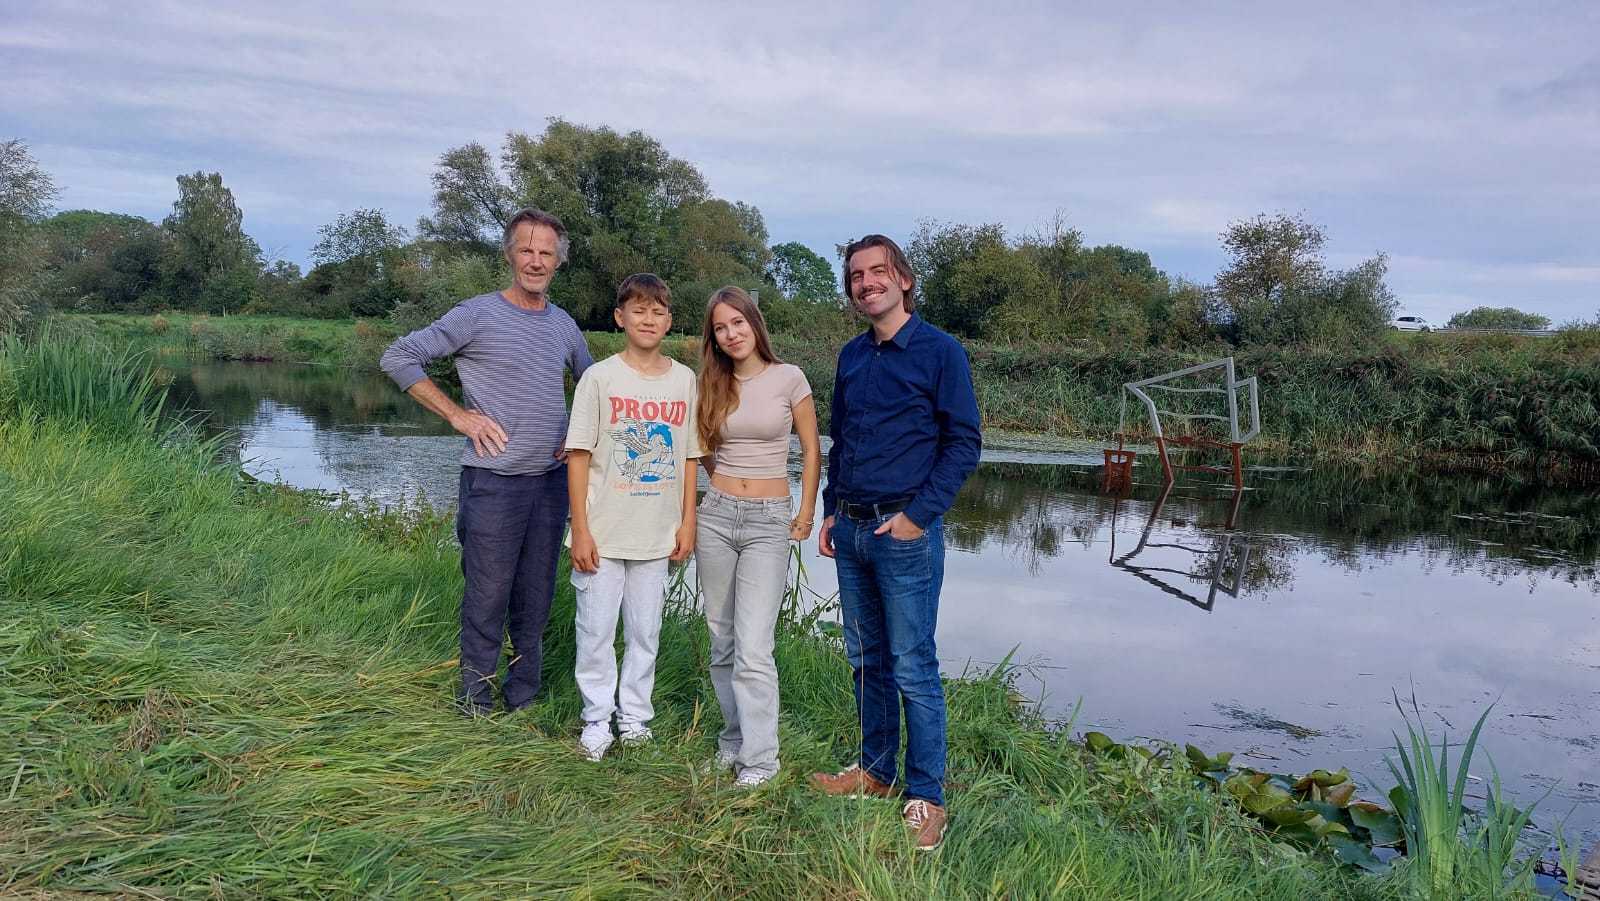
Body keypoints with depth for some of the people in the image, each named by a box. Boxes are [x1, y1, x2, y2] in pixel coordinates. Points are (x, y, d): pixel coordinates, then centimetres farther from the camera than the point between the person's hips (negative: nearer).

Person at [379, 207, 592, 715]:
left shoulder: (564, 325, 11)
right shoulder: (477, 315, -6)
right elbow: (398, 358, -7)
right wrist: (457, 415, -11)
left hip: (552, 478, 5)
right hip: (494, 481, -5)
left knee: (535, 599, 12)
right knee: (487, 599, 0)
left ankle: (524, 701, 26)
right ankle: (476, 706, 15)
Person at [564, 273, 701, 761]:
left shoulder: (683, 379, 5)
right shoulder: (600, 377, -4)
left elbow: (689, 457, 10)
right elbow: (579, 456, -5)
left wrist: (687, 521, 6)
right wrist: (580, 529, -9)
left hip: (657, 533, 3)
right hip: (603, 533, -2)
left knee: (645, 630, 11)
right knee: (596, 630, 3)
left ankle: (635, 714, 26)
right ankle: (597, 721, 18)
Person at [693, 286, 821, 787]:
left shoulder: (788, 379, -3)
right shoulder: (713, 386, 7)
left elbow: (811, 451, 1)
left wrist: (806, 515, -2)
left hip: (768, 522, -4)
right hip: (716, 515, 4)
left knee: (753, 646, -10)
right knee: (722, 641, 10)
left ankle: (759, 756, 0)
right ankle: (735, 737, 24)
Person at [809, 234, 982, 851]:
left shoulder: (939, 351, -6)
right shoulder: (851, 356, 12)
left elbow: (964, 443, -8)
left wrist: (919, 515, -15)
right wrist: (830, 512, 11)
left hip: (905, 532, -6)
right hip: (850, 529, 6)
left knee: (912, 668, -2)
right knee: (865, 659, 15)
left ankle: (926, 798, 9)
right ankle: (876, 770, 29)